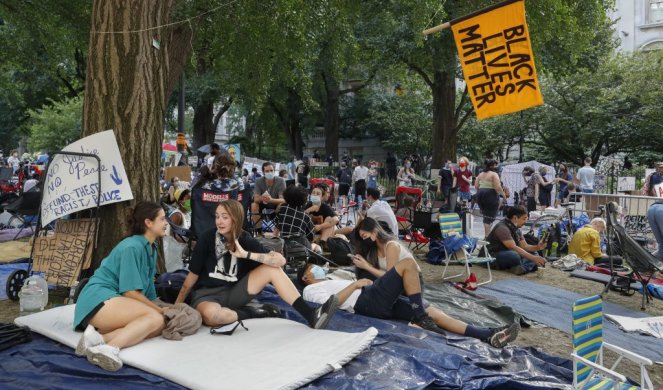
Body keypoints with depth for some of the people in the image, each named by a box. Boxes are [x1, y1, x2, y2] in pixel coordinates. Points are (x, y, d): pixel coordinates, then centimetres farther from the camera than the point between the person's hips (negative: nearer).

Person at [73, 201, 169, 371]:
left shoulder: (151, 249, 16)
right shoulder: (132, 246, -12)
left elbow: (147, 288, 18)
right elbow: (130, 291, -15)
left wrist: (158, 309, 7)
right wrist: (159, 310, -8)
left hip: (115, 301, 8)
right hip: (99, 299, -8)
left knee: (159, 326, -19)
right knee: (155, 317, -29)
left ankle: (100, 337, -30)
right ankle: (110, 347, -47)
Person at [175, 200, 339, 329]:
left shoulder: (245, 240, -5)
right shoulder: (207, 238, -11)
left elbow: (280, 260, -18)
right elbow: (193, 275, -4)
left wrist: (246, 254, -26)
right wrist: (176, 306, -3)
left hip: (233, 293, 3)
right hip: (206, 294, -3)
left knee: (272, 269, -15)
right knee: (211, 315, -42)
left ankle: (310, 315, -18)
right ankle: (251, 314, -14)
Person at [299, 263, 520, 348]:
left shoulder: (330, 282, 37)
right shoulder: (311, 289, 9)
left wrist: (364, 282, 14)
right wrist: (356, 284, -5)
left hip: (377, 302, 8)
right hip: (367, 301, -8)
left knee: (432, 313, -5)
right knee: (408, 264, -17)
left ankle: (490, 337, -12)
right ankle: (420, 317, -15)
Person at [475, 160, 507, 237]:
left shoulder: (481, 174, 14)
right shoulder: (494, 174, -8)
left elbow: (476, 186, 13)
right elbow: (498, 187, -17)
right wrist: (503, 194, -5)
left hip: (480, 195, 7)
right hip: (491, 195, -7)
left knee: (485, 215, 16)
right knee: (490, 216, -2)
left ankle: (487, 233, 20)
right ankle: (487, 235, -4)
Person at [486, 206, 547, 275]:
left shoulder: (517, 229, 9)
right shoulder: (502, 228, -20)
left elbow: (524, 246, 7)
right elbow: (513, 248, -28)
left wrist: (537, 247, -13)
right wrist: (533, 258, -32)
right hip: (493, 256, -10)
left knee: (534, 254, -4)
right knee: (514, 255, -38)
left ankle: (523, 267, -29)